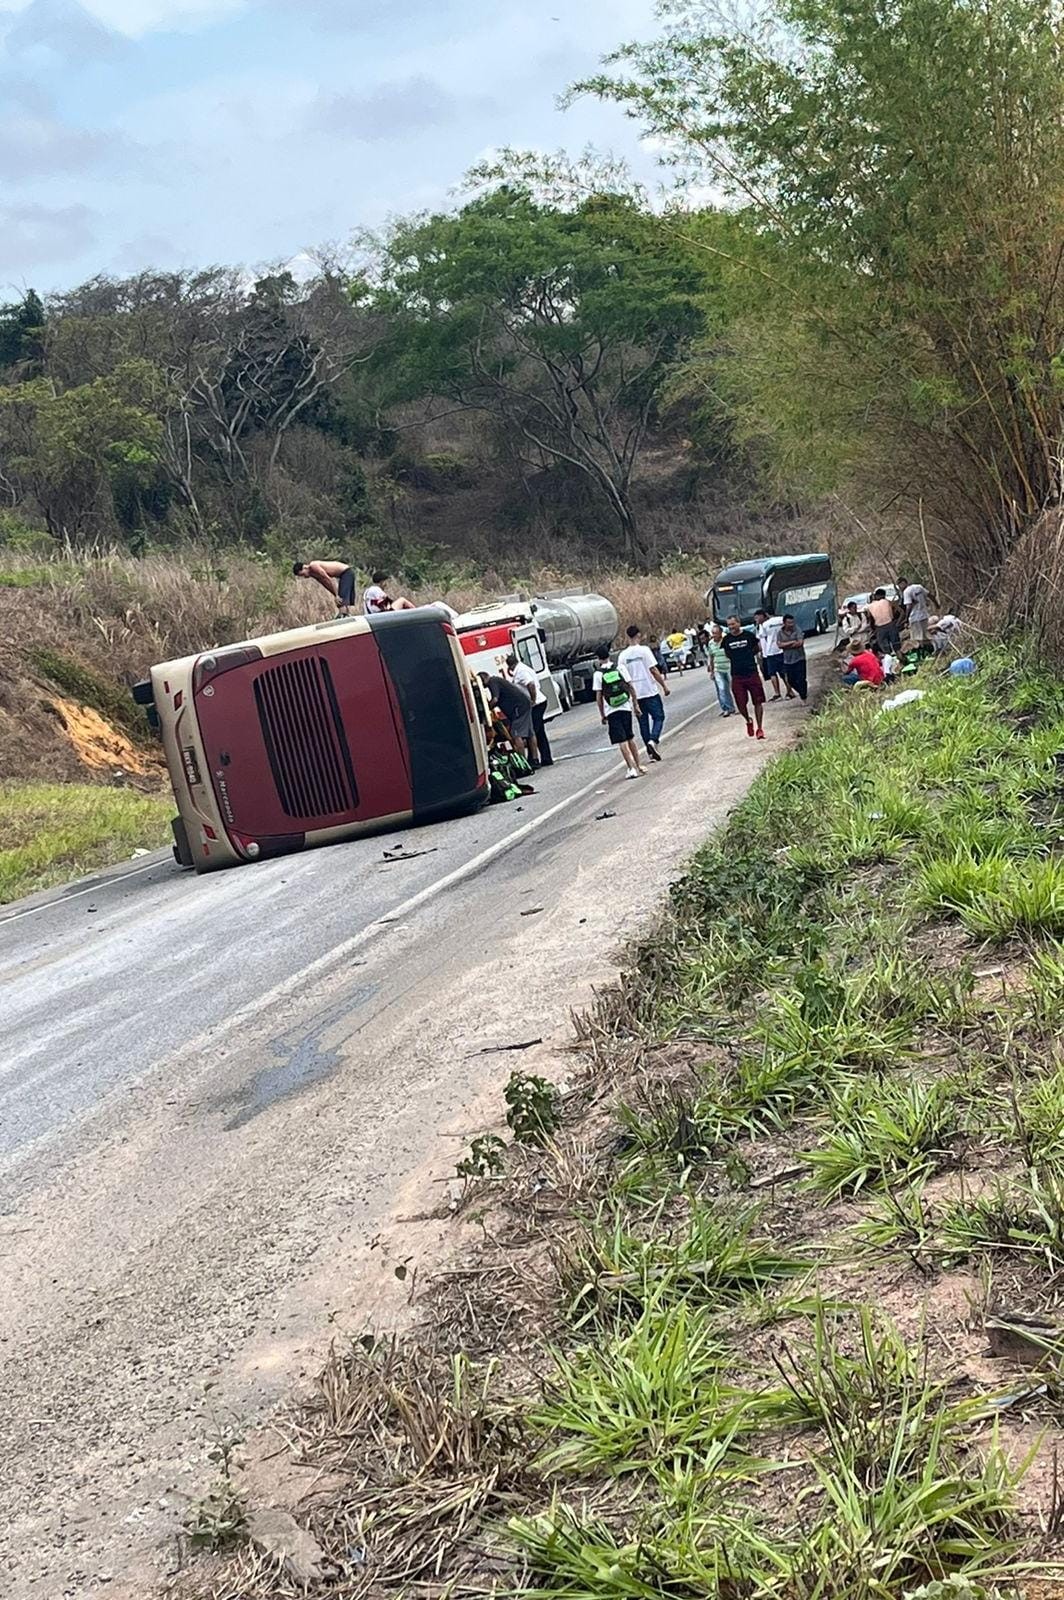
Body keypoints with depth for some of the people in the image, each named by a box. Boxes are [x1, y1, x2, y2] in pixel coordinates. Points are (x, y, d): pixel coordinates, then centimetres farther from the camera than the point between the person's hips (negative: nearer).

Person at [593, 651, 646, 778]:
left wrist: (602, 715, 2)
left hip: (611, 711, -3)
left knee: (622, 742, -2)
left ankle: (632, 768, -10)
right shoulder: (619, 668, 0)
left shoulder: (598, 674, -5)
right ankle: (638, 766, 20)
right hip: (626, 708, 3)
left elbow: (599, 697, -6)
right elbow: (630, 687, 0)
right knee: (630, 738, 16)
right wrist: (636, 705, 8)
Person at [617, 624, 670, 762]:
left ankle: (651, 752, 10)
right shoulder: (644, 650, -9)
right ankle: (653, 740, -18)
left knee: (643, 722, 10)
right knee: (658, 717, 6)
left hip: (635, 694, 4)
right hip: (650, 691, -4)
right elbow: (653, 670, -11)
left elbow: (622, 676, 4)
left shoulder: (622, 655, 3)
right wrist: (664, 685, -3)